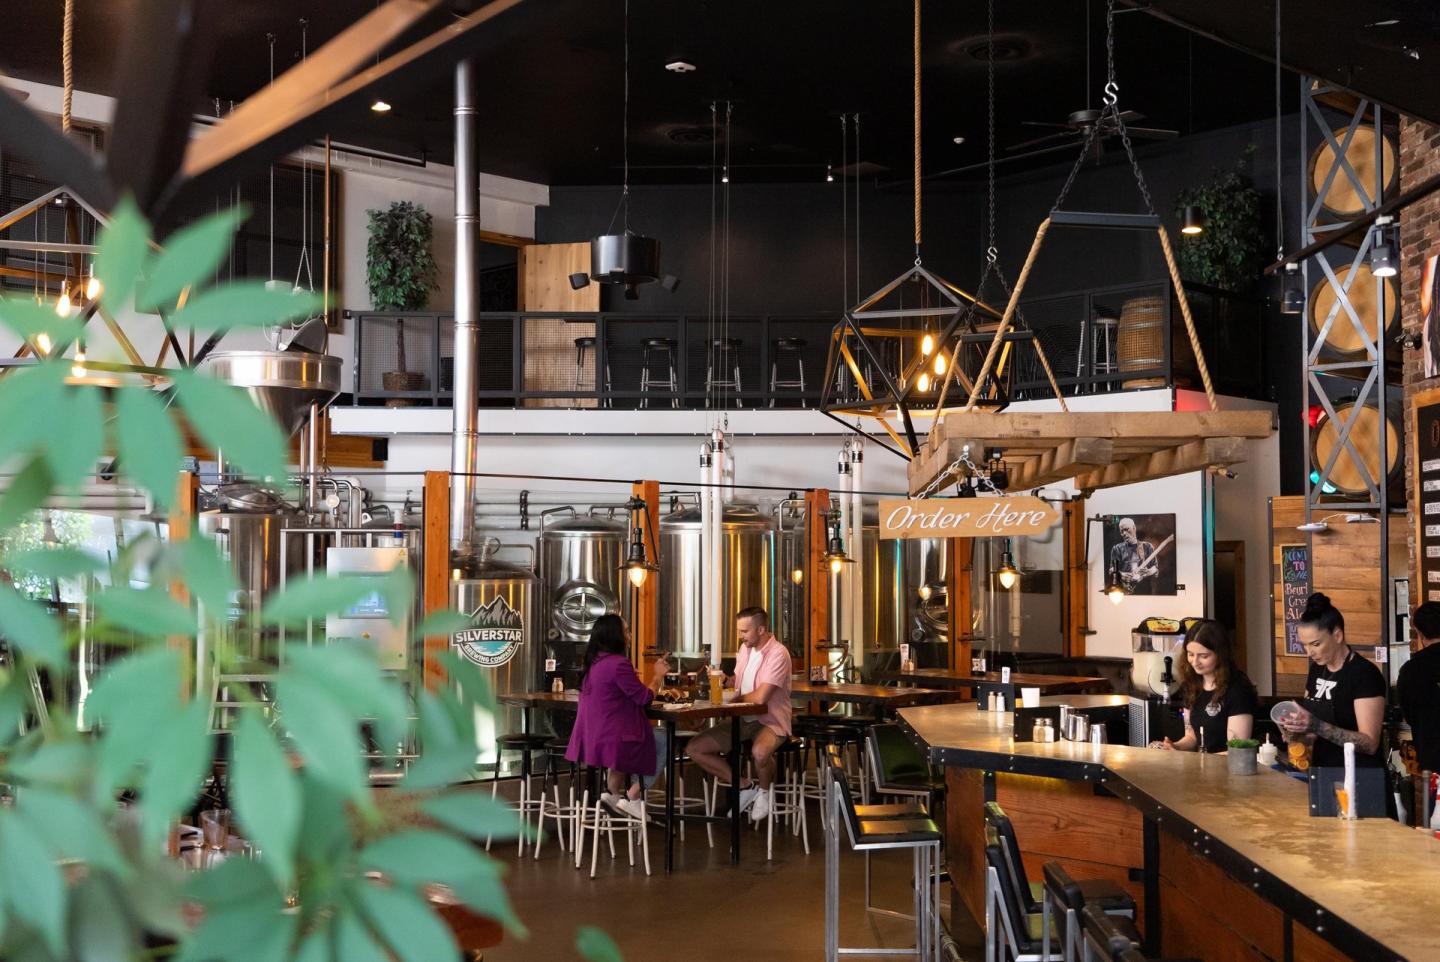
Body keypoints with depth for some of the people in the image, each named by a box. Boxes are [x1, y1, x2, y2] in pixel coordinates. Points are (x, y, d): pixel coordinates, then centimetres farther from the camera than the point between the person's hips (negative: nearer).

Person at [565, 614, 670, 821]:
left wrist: (632, 678, 24)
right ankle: (633, 798, 7)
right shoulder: (619, 664, -20)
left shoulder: (592, 662, 7)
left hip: (590, 739, 9)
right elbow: (644, 698, -13)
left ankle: (613, 790, 21)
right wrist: (658, 675, 1)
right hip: (612, 739, -9)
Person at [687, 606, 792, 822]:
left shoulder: (777, 653, -18)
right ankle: (746, 786, 4)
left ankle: (763, 790, -5)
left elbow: (760, 697, -25)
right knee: (695, 748, -6)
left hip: (770, 721, -8)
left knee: (759, 752, -41)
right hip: (743, 720, 8)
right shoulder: (745, 648, 8)